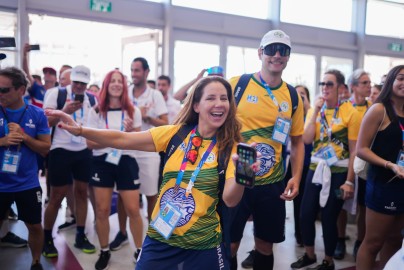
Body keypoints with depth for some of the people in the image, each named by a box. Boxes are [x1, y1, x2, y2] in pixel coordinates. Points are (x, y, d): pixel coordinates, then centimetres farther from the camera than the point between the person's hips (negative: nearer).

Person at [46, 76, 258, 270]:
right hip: (160, 239, 2)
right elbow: (122, 140, -7)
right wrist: (79, 130, -17)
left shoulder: (230, 147, -8)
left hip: (202, 246, -1)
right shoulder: (175, 134, -3)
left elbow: (230, 200, -17)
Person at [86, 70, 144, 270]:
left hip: (126, 162, 0)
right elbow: (90, 143, -1)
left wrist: (130, 131, -16)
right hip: (102, 162, 1)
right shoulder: (96, 111, 1)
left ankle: (139, 250, 17)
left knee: (133, 209, -1)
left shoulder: (133, 111, 3)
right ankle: (104, 251, 22)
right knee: (102, 210, 4)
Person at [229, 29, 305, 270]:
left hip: (272, 183, 3)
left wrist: (296, 177, -1)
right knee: (229, 244, 7)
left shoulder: (293, 97, 4)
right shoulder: (236, 84, -5)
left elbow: (298, 141, 10)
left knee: (265, 245, 16)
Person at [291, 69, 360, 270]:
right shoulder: (314, 110, 6)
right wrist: (316, 111, -11)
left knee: (329, 218, 5)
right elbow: (307, 139, -8)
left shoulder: (350, 112, -9)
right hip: (316, 169, 4)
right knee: (306, 215, 7)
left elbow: (354, 150, -9)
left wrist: (349, 181, -12)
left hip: (338, 173, -4)